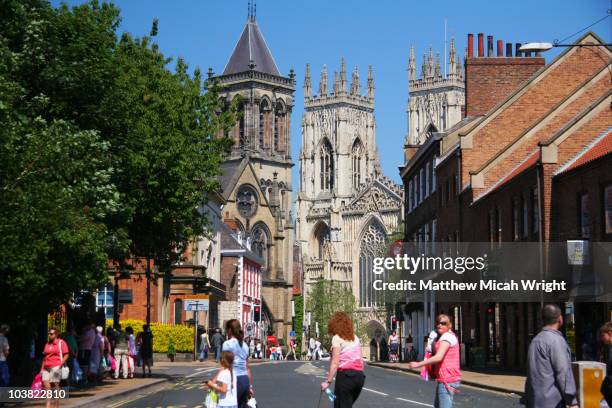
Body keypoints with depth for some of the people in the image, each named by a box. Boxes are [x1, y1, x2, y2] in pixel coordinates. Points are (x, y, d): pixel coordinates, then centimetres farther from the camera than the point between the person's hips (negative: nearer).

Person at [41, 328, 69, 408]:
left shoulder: (61, 343, 0)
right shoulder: (47, 344, 19)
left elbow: (66, 355, -5)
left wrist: (60, 364, -15)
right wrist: (42, 369, 18)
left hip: (56, 367, -6)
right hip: (46, 368, 6)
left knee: (55, 386, -2)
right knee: (46, 384, -5)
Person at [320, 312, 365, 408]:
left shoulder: (337, 338, -3)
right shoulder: (355, 338, 16)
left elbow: (335, 363, -11)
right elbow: (361, 360, 13)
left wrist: (328, 381, -13)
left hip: (345, 375, -6)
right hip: (359, 375, 6)